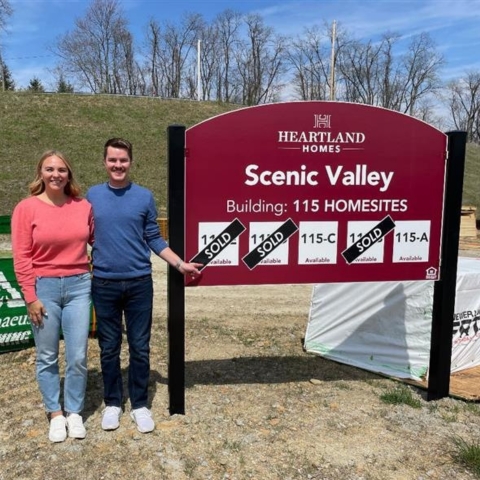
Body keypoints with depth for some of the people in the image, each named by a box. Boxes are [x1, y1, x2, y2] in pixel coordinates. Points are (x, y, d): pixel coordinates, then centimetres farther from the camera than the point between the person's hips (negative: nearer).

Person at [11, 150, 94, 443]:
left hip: (79, 286, 2)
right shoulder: (27, 208, -6)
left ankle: (75, 412, 26)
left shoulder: (84, 206, 0)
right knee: (47, 357, 10)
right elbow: (21, 257, -6)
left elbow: (95, 241, 15)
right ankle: (55, 413, 28)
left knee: (78, 356, 7)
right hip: (44, 287, -1)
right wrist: (31, 297, -8)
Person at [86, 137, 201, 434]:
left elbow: (154, 239, 3)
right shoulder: (93, 195, 3)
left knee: (140, 347, 8)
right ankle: (113, 403, 28)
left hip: (139, 283, 0)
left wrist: (181, 264, -5)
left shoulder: (145, 197, 0)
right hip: (104, 284, 1)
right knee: (109, 348, 11)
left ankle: (140, 404, 23)